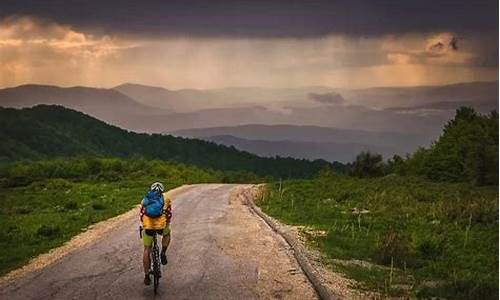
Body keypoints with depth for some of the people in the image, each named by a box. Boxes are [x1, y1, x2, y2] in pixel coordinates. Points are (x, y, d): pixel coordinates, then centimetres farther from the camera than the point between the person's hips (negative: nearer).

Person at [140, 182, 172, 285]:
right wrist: (167, 224, 37)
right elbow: (169, 214, 21)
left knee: (147, 250, 14)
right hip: (161, 226, -1)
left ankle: (147, 276, 12)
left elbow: (141, 215, 26)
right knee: (167, 233, 35)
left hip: (148, 226, 1)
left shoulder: (145, 199, 22)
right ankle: (163, 253, 15)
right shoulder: (165, 198, 18)